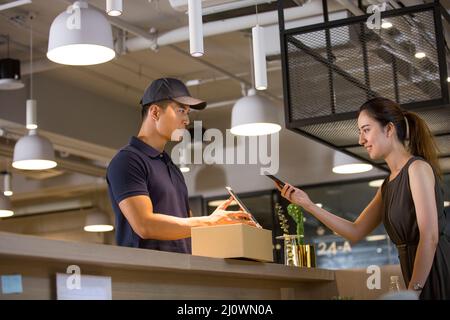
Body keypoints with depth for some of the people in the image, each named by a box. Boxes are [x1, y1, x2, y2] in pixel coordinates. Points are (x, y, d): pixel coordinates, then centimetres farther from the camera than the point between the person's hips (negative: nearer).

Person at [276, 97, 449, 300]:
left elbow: (430, 237, -16)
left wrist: (413, 291, -19)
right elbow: (355, 232, 15)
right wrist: (308, 205, 9)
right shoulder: (387, 186, 16)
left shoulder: (418, 168, -9)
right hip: (416, 273, 8)